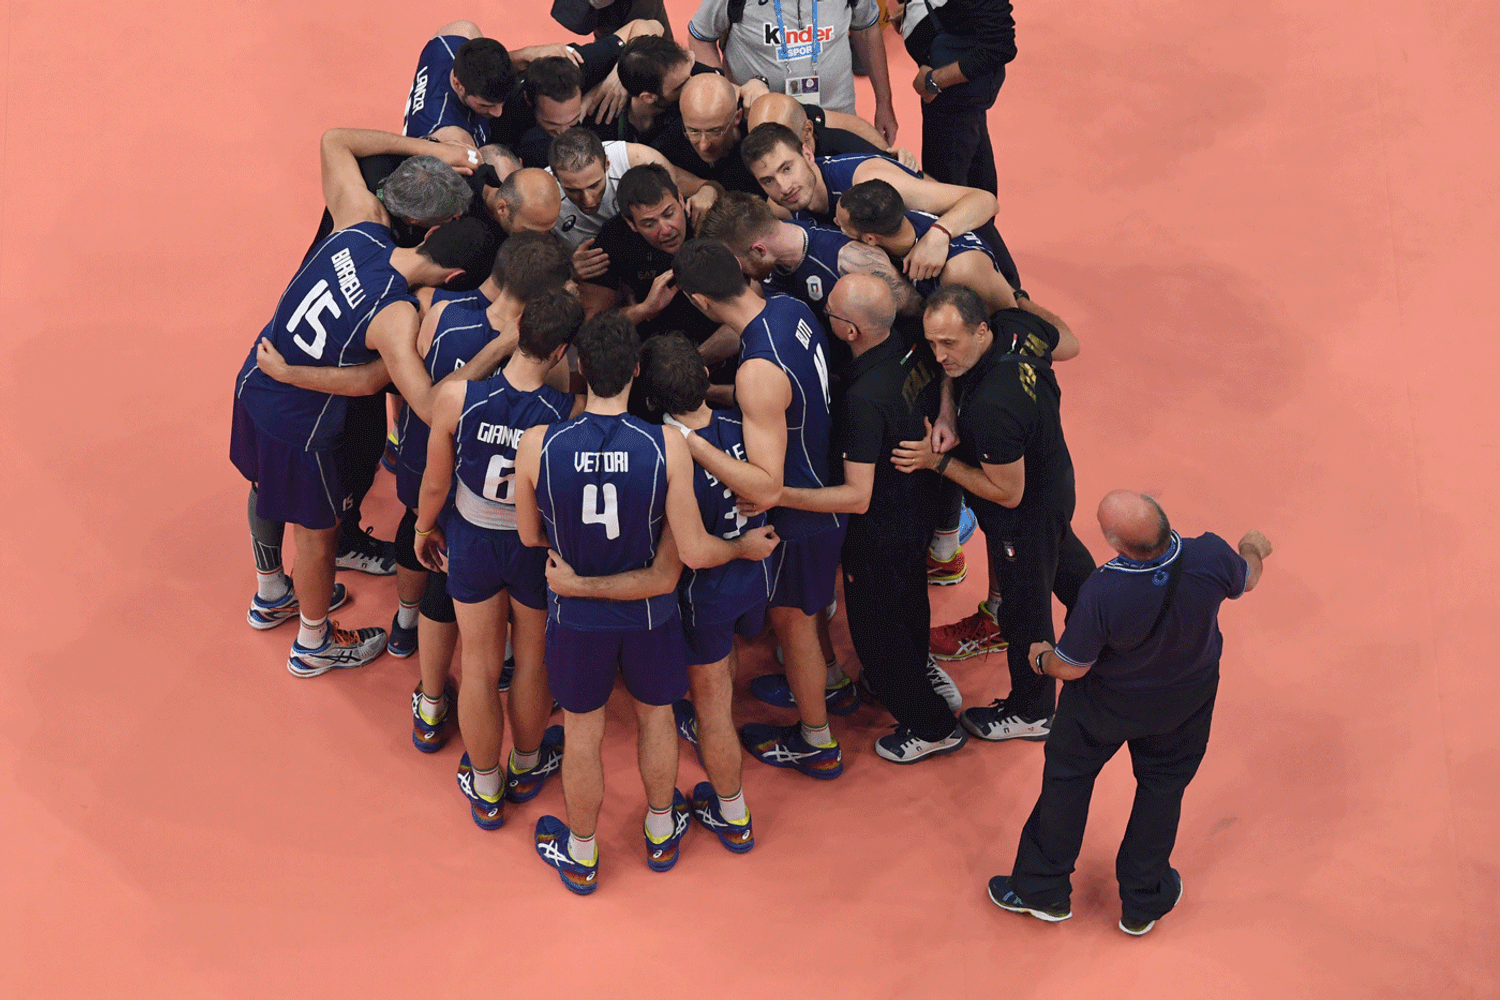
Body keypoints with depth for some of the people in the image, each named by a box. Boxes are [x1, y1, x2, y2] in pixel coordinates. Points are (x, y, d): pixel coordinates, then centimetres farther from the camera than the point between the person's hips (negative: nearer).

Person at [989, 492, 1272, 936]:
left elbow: (1071, 667, -21)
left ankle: (1042, 889, 38)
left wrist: (1042, 659, 3)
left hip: (1107, 703, -3)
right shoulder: (1211, 558, -31)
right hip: (1186, 698, 3)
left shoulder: (1102, 594, -39)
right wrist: (1253, 548, 20)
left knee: (1067, 777, 22)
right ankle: (1142, 903, 39)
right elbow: (1246, 581, -4)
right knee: (1162, 786, 25)